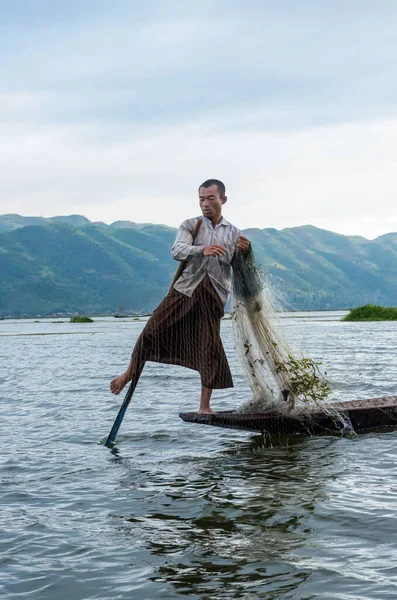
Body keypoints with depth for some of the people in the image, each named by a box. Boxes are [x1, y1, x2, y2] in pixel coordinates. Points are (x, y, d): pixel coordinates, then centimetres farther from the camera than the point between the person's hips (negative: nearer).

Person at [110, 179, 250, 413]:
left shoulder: (234, 233, 12)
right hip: (185, 289, 0)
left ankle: (205, 407, 4)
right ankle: (130, 373, 18)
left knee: (211, 348, -5)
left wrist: (245, 252, -11)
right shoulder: (190, 226, 6)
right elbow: (177, 251, -13)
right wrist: (202, 250, -32)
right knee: (152, 331, -5)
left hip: (213, 296, 0)